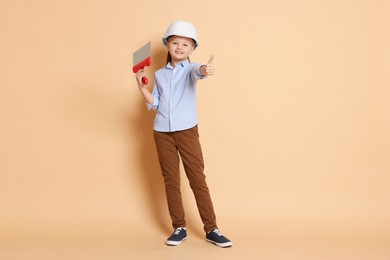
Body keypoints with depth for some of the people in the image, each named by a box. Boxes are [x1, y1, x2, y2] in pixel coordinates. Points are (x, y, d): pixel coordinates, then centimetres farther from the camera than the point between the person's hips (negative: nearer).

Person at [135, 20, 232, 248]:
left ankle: (211, 229, 7)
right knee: (171, 181, 7)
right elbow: (154, 104, 10)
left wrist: (207, 69, -51)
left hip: (187, 131, -3)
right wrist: (141, 85, -4)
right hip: (162, 133, 4)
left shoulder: (190, 69, 0)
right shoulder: (160, 74, 11)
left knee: (198, 179, -1)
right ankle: (179, 228, 18)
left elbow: (198, 71, -27)